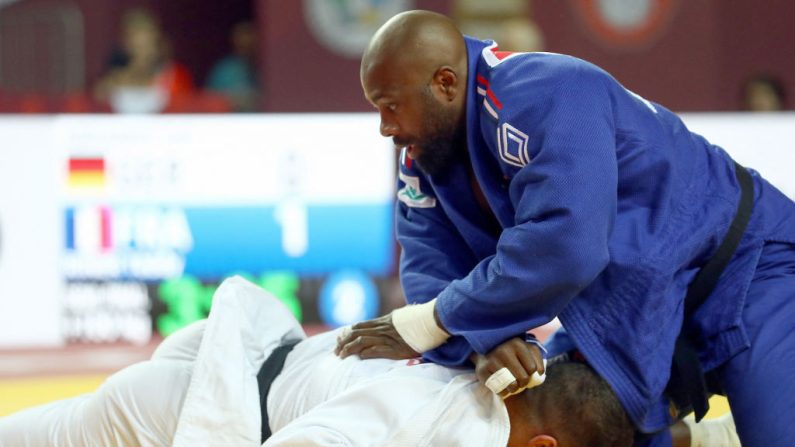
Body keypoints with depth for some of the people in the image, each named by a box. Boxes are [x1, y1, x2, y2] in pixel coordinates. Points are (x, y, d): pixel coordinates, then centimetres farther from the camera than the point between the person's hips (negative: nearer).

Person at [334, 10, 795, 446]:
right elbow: (431, 262, -9)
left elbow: (561, 250, -40)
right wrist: (485, 340, -31)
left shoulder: (543, 98, -30)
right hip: (641, 317, 9)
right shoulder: (425, 152, -1)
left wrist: (426, 326, -33)